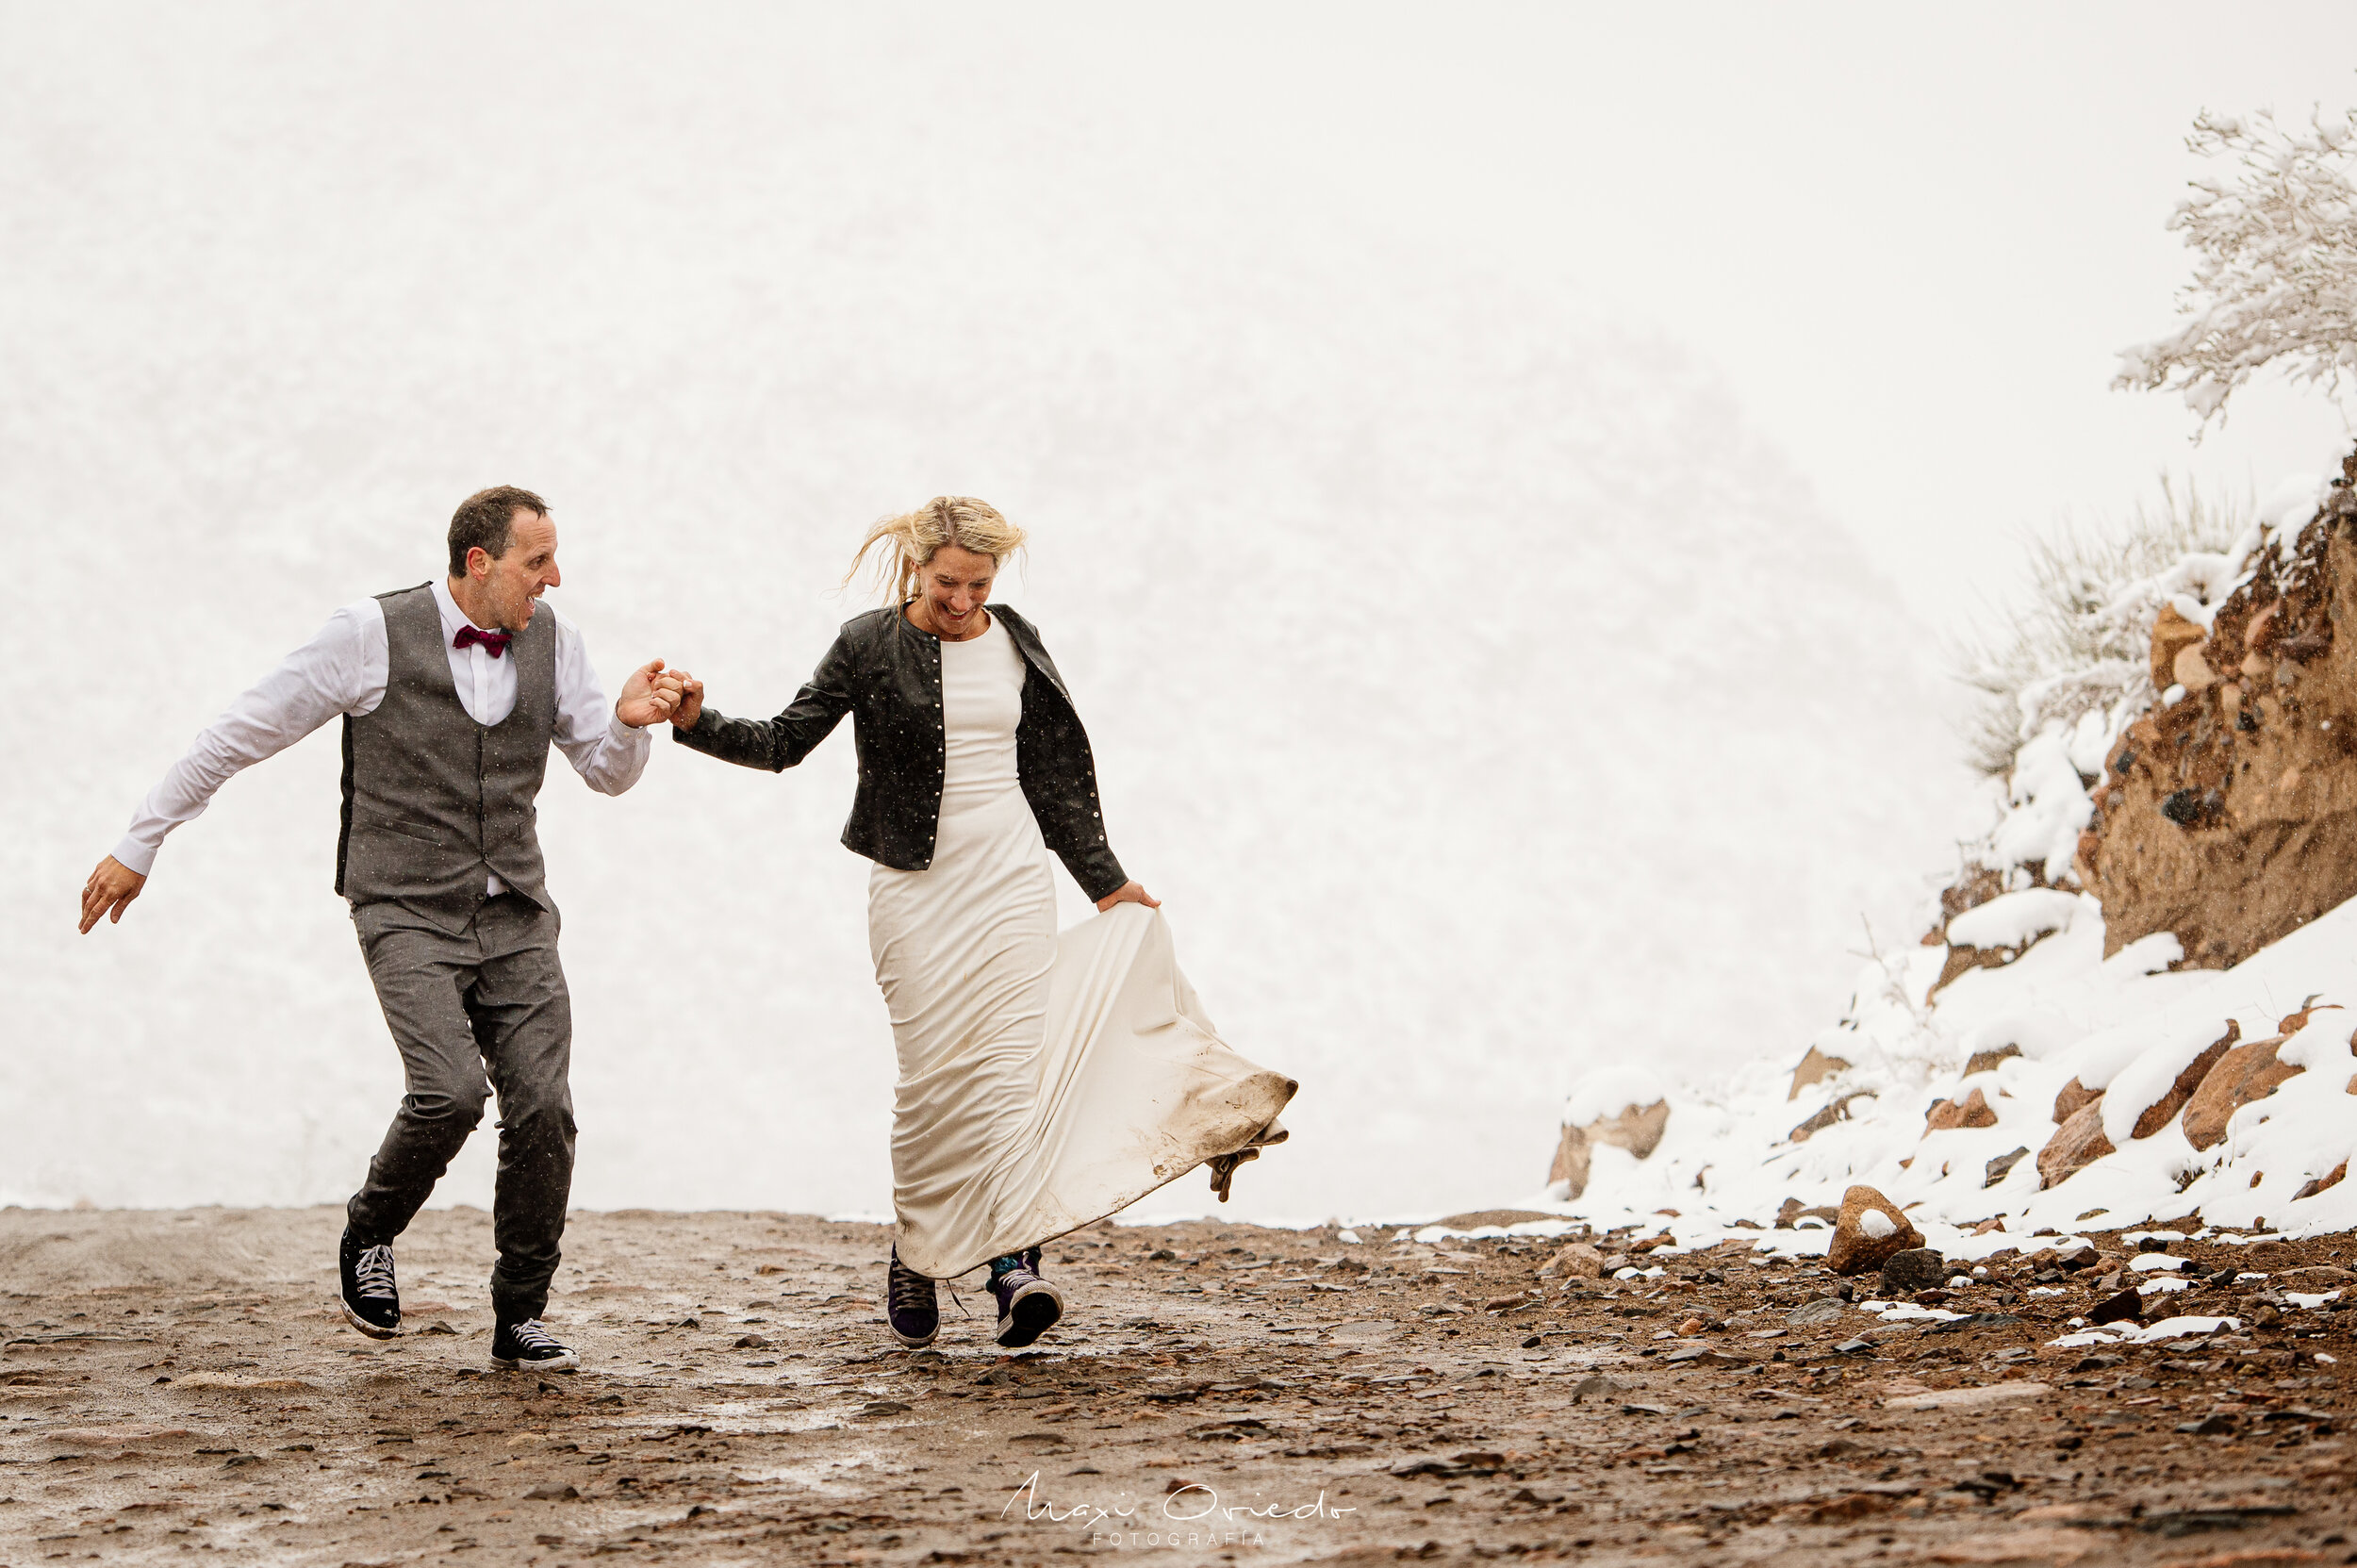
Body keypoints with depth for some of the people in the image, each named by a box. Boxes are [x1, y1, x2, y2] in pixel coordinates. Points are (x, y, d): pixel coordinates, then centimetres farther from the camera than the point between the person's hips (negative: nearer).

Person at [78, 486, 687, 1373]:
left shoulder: (550, 640, 7)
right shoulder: (375, 635, -8)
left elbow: (608, 774, 14)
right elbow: (242, 735, -2)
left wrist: (629, 723, -10)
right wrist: (140, 845, 1)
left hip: (514, 918, 4)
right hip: (409, 917, -4)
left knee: (543, 1109, -8)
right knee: (450, 1090, -24)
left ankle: (519, 1319, 8)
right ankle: (369, 1235, 6)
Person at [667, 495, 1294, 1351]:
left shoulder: (1016, 647, 10)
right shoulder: (870, 647, 0)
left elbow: (1054, 776, 17)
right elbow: (784, 742, 1)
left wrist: (1105, 880, 21)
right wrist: (698, 724, -16)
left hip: (1012, 877, 2)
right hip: (916, 885, -2)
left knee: (1011, 1062, -11)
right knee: (933, 1073, -8)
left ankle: (1013, 1264, -18)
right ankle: (914, 1256, 10)